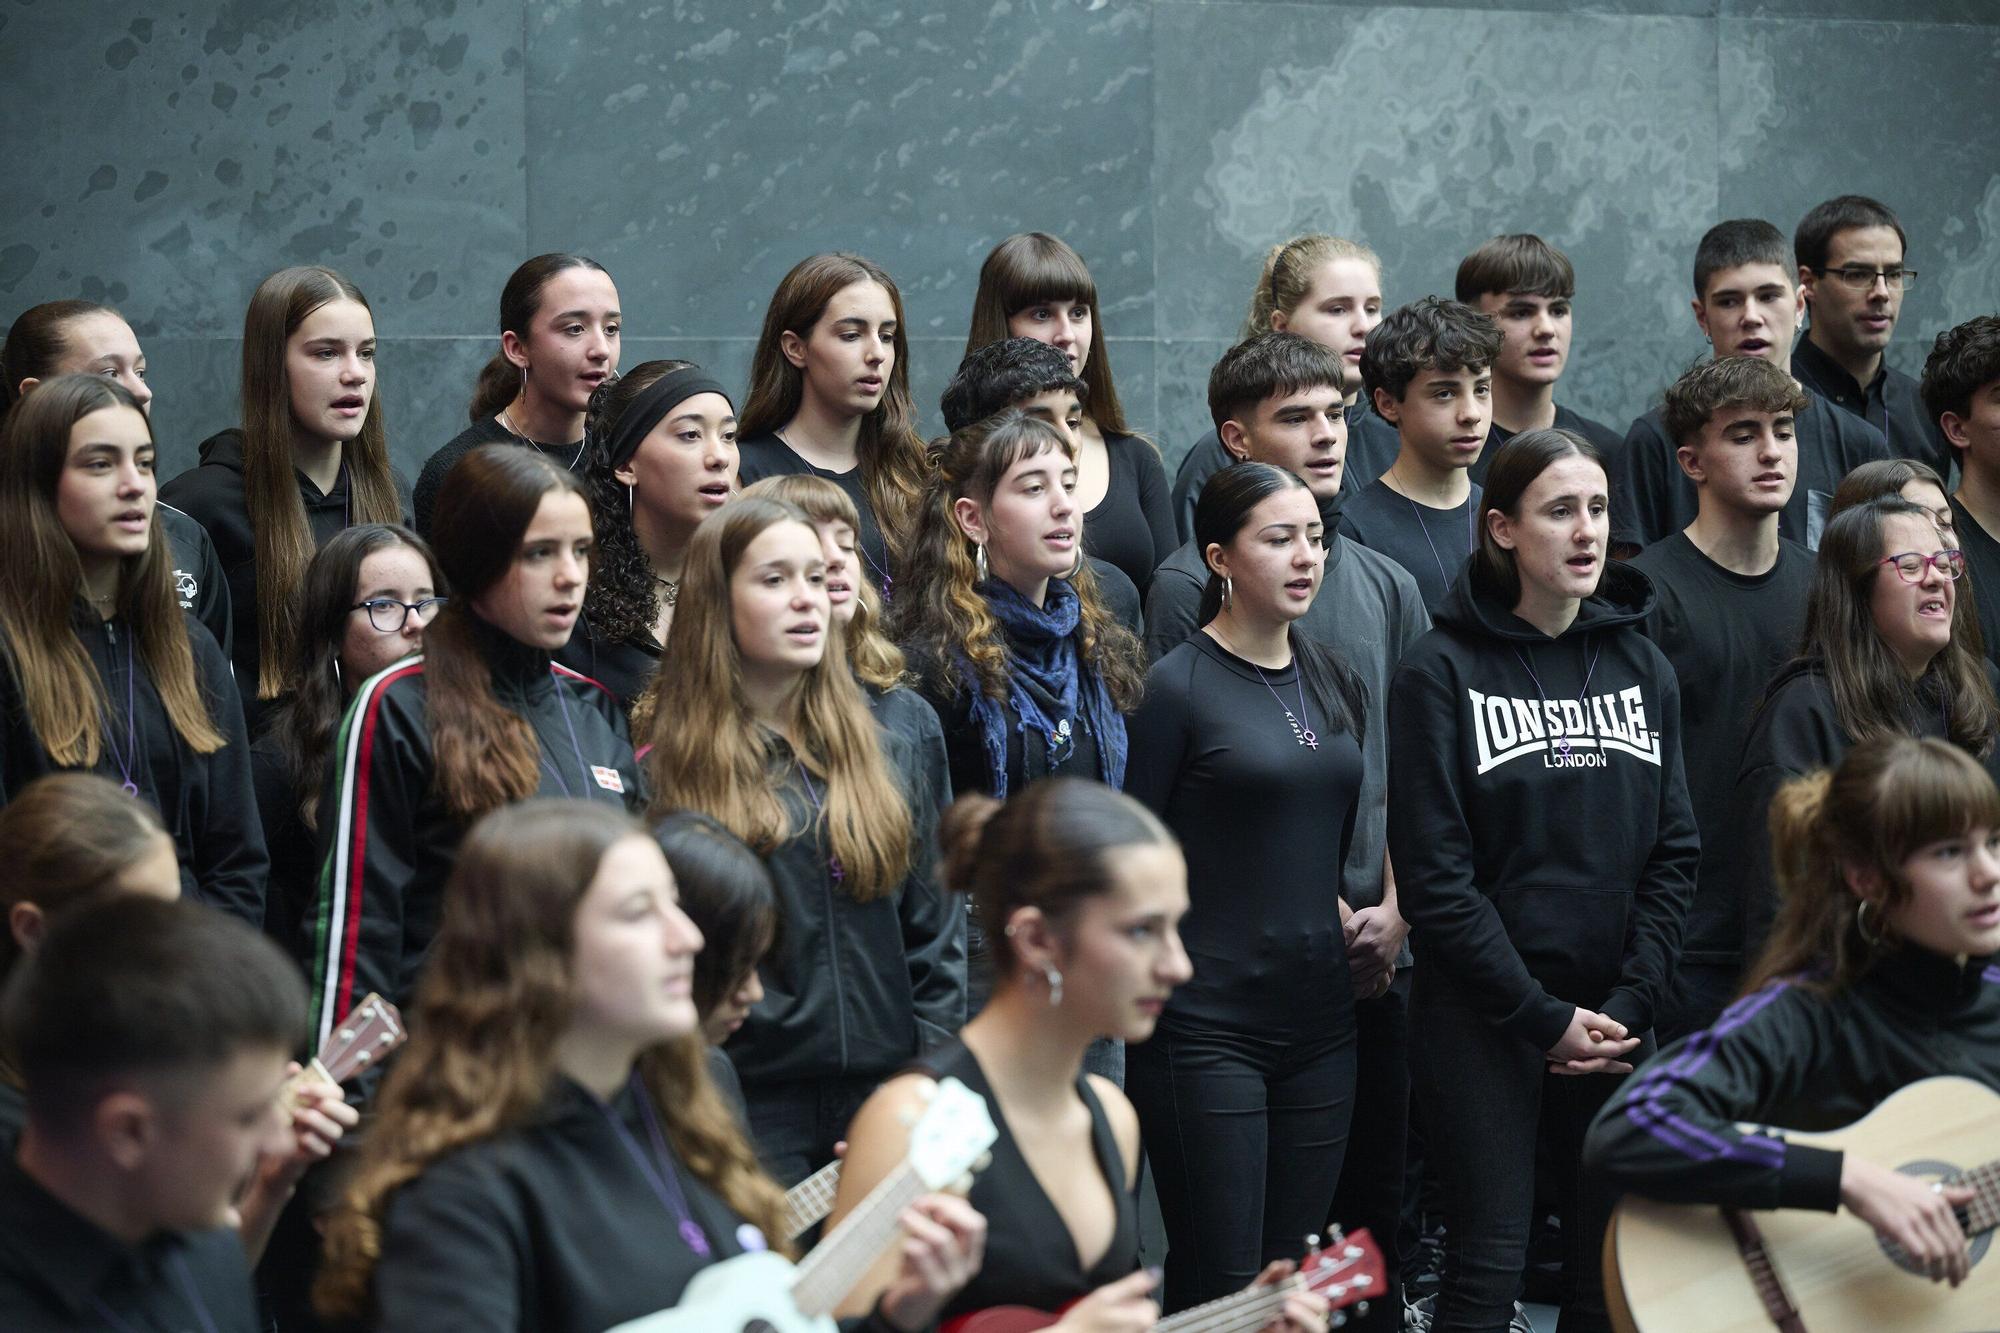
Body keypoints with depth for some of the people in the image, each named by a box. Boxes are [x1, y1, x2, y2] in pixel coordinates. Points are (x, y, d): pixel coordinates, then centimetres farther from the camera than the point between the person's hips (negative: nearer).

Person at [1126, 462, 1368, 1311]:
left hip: (1319, 1018, 6)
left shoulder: (1333, 682, 12)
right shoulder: (1176, 687, -8)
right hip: (1207, 1025, -6)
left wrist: (1348, 918, 9)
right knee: (1221, 1283, -5)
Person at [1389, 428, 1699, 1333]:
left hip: (1614, 1026, 4)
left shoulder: (1642, 669, 10)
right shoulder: (1441, 672, -5)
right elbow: (1434, 876, -9)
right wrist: (1545, 1018, -12)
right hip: (1481, 1020, -4)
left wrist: (1631, 1004, -6)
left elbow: (1675, 856, 7)